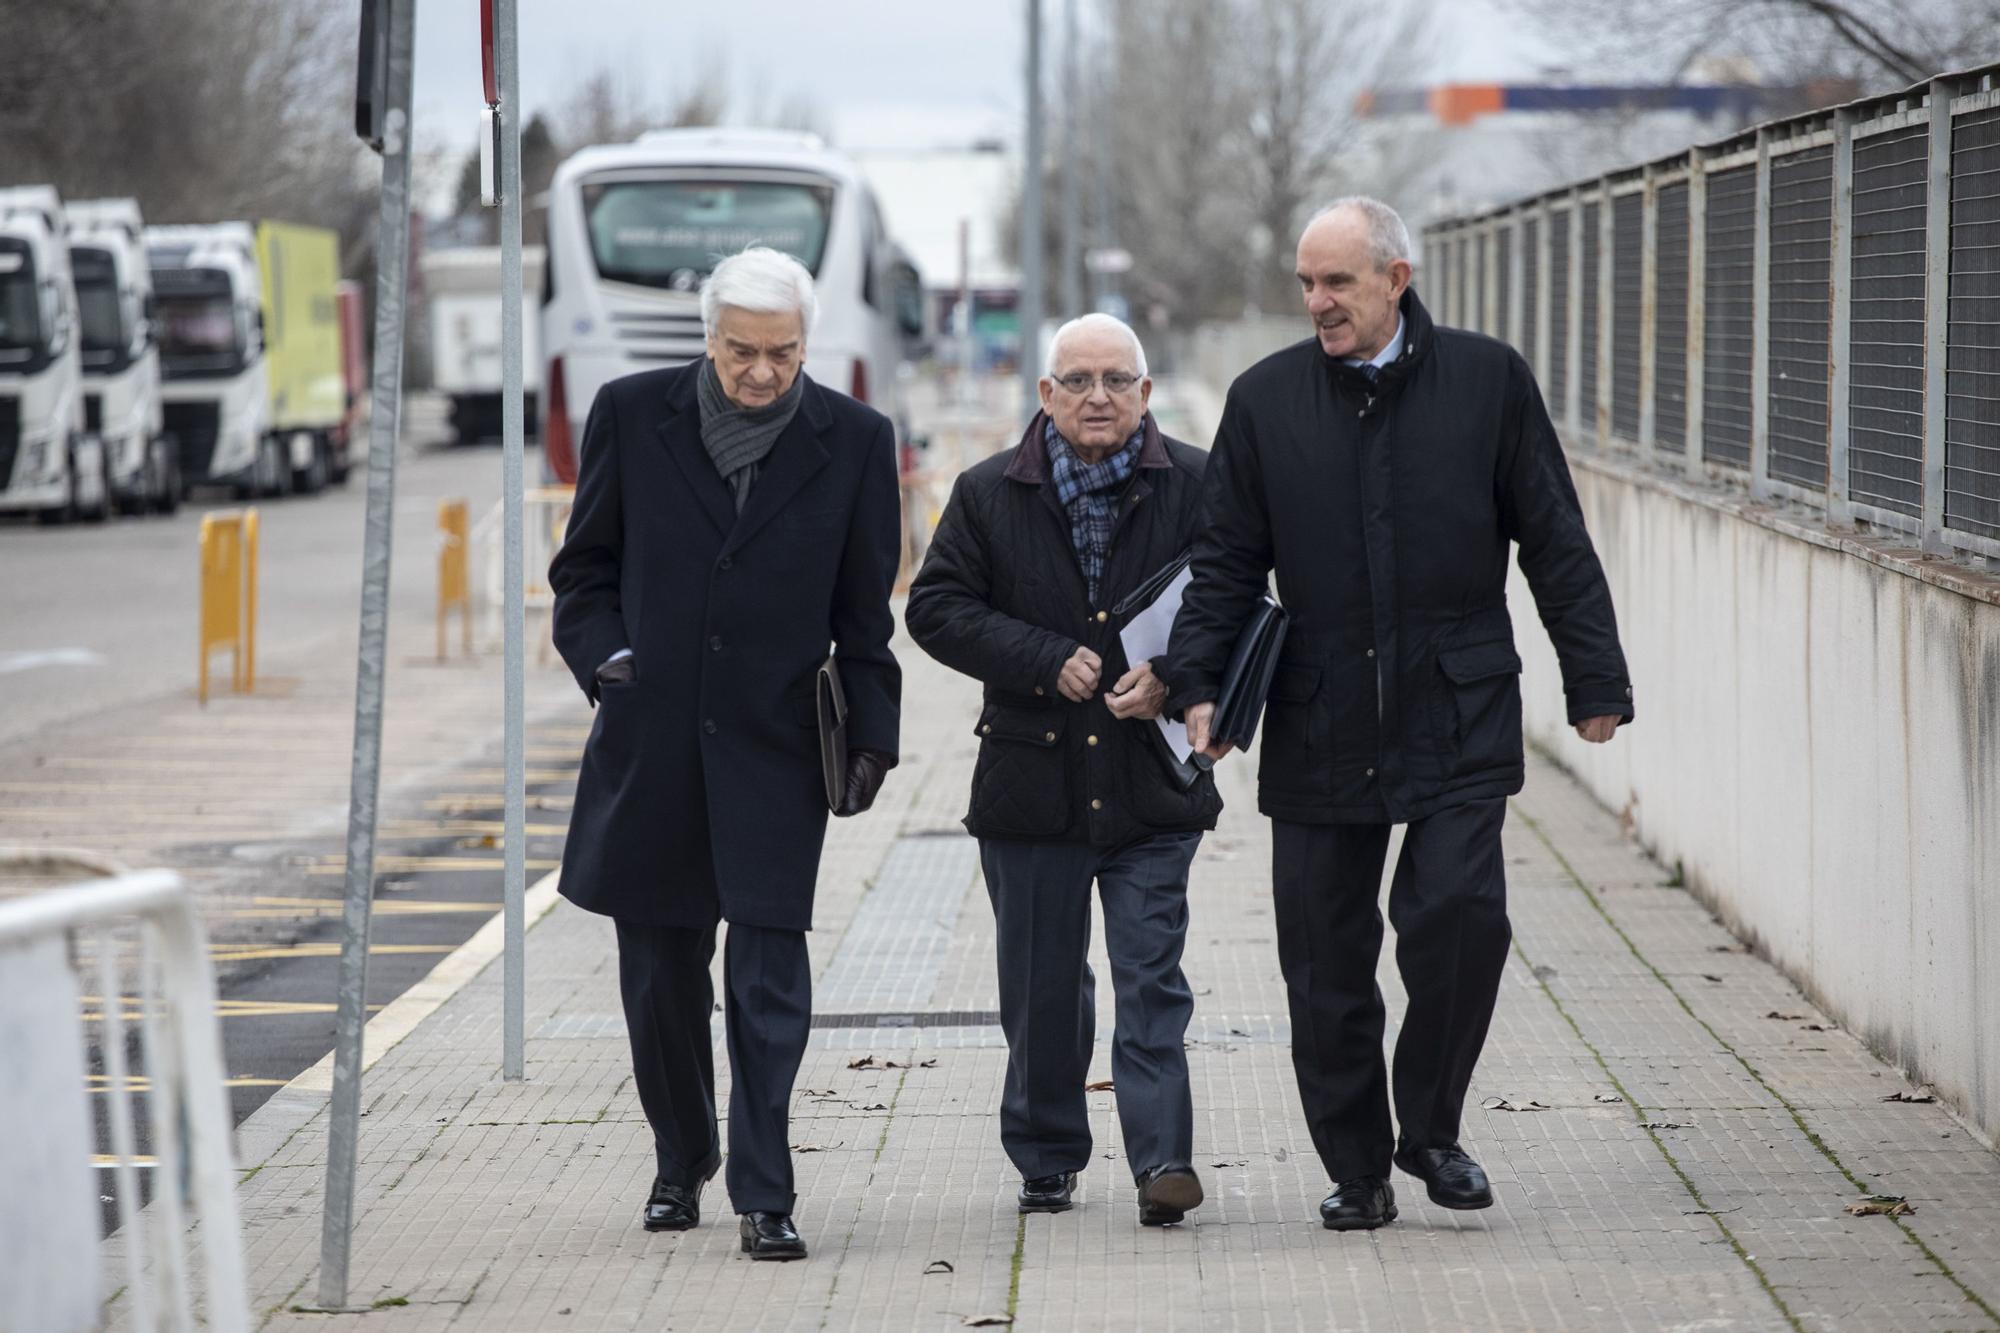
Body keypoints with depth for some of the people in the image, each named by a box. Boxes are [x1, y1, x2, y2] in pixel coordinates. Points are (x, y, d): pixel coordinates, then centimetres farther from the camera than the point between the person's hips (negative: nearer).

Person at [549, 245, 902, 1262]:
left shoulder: (853, 441, 0)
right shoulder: (633, 415, 1)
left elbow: (863, 613, 7)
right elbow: (583, 570, 10)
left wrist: (872, 734, 1)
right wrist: (607, 658, -6)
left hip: (774, 751, -2)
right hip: (651, 746, 2)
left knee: (769, 977, -7)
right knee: (660, 974, 11)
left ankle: (764, 1195, -4)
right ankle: (681, 1158, 30)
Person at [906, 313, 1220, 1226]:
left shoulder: (1194, 487, 1)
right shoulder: (989, 495, 3)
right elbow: (937, 609, -1)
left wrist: (1174, 676, -16)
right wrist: (1050, 661, -12)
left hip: (1153, 781, -2)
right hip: (1031, 781, 2)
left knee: (1151, 976, -7)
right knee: (1041, 987, 10)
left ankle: (1162, 1157, -9)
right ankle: (1047, 1159, 23)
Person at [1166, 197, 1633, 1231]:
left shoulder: (1488, 380, 3)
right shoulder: (1265, 398, 7)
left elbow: (1555, 543, 6)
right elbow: (1226, 561, 9)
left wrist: (1595, 681, 2)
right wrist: (1198, 684, -2)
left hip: (1457, 717, -2)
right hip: (1318, 724, 2)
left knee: (1460, 914, -15)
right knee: (1325, 963, 3)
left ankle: (1431, 1128, 8)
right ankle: (1357, 1169, 17)